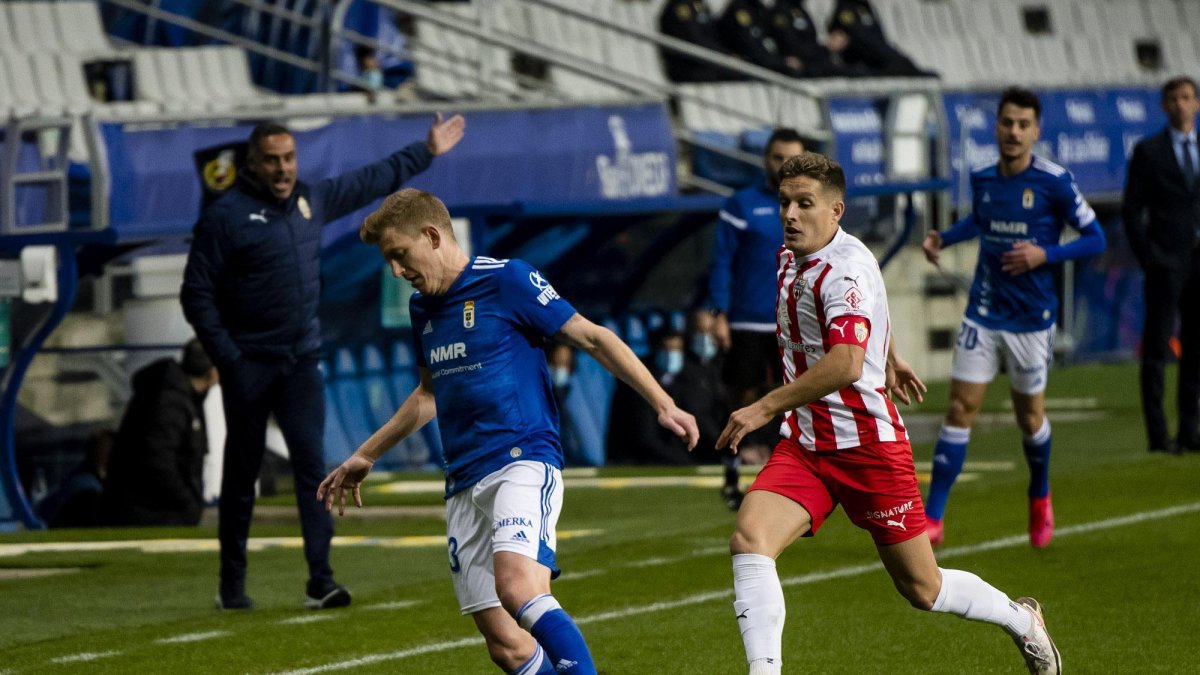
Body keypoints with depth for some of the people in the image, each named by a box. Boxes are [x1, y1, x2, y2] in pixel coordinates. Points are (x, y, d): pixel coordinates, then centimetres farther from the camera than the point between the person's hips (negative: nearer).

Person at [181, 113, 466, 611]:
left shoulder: (312, 200, 9)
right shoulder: (227, 216, -9)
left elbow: (371, 181, 24)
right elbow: (197, 294, -9)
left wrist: (426, 152, 29)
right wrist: (226, 358, -14)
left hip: (300, 362, 4)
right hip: (248, 365, -4)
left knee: (311, 465, -7)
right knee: (242, 475, 4)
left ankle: (321, 581, -11)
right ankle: (232, 584, 14)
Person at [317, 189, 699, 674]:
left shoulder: (506, 280, -3)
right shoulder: (423, 308, 18)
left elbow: (593, 338, -4)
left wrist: (663, 405, -12)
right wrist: (365, 457, 41)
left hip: (523, 459, -7)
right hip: (464, 484, 7)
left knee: (517, 585, -33)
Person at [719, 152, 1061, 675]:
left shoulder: (847, 268, -22)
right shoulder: (791, 257, 6)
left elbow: (845, 365, -37)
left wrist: (765, 408, -34)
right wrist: (888, 360, 39)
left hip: (868, 446, -7)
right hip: (804, 445, 7)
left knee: (922, 589, 7)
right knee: (749, 539, -21)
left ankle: (1023, 622, 34)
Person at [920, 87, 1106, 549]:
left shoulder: (1054, 182, -12)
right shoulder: (982, 180, 2)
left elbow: (1095, 238, -6)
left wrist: (1045, 254, -19)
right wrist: (943, 239, 7)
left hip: (1032, 319, -3)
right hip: (983, 315, 3)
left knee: (1029, 416, 10)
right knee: (960, 409, -6)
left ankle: (1040, 499, 39)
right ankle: (932, 519, -6)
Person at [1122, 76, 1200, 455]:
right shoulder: (1148, 151, 2)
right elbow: (1132, 209, -1)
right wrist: (1147, 256, -10)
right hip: (1166, 263, -4)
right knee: (1156, 349, -4)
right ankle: (1157, 434, -5)